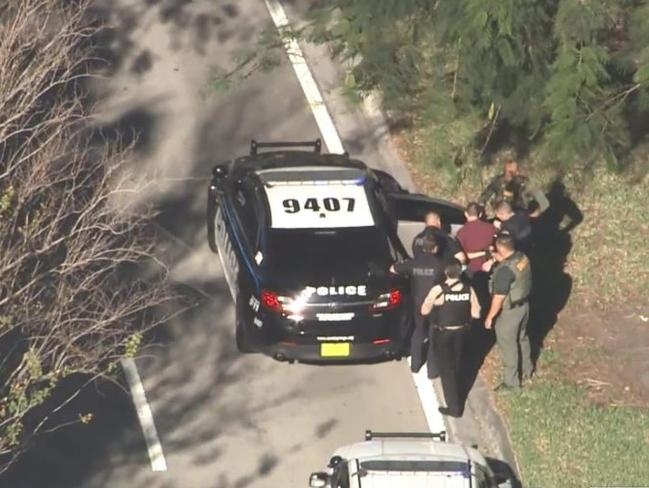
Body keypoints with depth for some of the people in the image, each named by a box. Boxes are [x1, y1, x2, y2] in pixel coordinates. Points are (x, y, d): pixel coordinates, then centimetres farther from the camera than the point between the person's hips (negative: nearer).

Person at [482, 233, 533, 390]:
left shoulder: (505, 270, -33)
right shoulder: (522, 257, -7)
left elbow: (499, 298, -26)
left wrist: (490, 317, -14)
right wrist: (493, 260, 5)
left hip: (509, 311, -8)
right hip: (523, 305, 8)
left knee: (508, 346, 9)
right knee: (521, 338, 28)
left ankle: (511, 382, 23)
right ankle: (526, 370, 48)